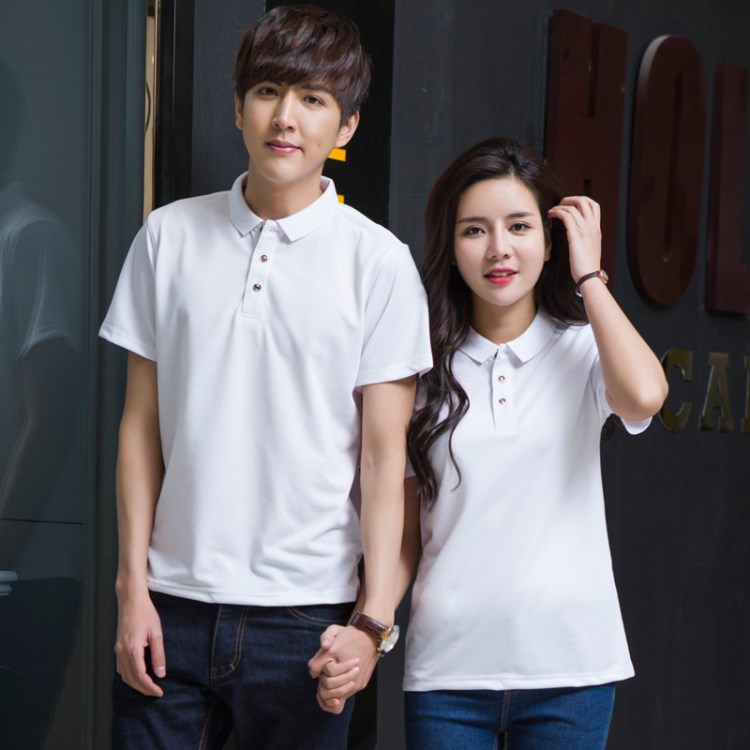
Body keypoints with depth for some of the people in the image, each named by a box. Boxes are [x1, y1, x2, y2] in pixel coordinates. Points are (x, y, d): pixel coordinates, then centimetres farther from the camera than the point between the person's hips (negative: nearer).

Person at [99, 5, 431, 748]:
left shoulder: (378, 261, -3)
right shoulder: (170, 235, 4)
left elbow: (385, 456, -3)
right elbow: (142, 423, 6)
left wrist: (373, 617, -8)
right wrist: (132, 584, 3)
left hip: (303, 611, -2)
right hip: (173, 606, 2)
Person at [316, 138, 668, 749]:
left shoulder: (582, 350, 2)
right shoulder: (424, 366, 4)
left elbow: (644, 397, -22)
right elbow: (403, 532, 6)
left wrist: (588, 274, -8)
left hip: (569, 667, -1)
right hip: (447, 669, 1)